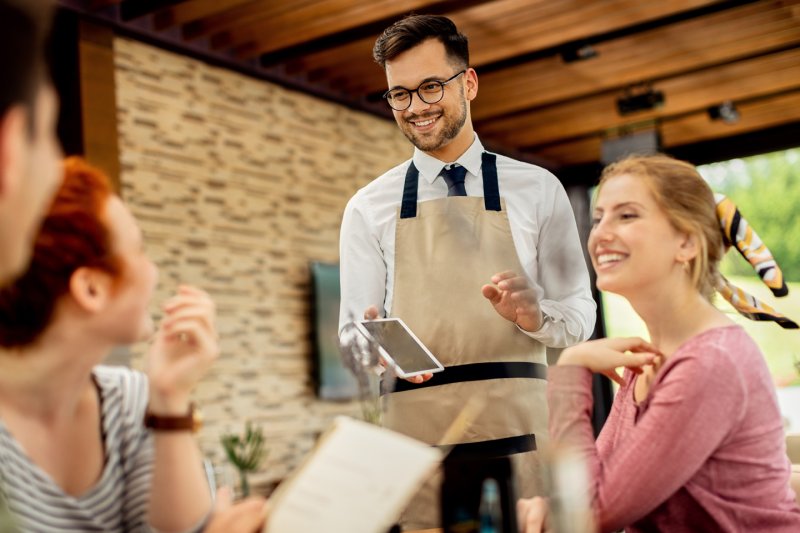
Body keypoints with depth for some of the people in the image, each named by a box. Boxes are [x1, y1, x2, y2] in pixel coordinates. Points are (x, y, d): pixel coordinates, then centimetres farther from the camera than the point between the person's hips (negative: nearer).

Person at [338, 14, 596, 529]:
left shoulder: (537, 190, 7)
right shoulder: (369, 208, 8)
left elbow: (580, 314, 8)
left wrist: (534, 313, -13)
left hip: (519, 430, 0)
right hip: (415, 435, 0)